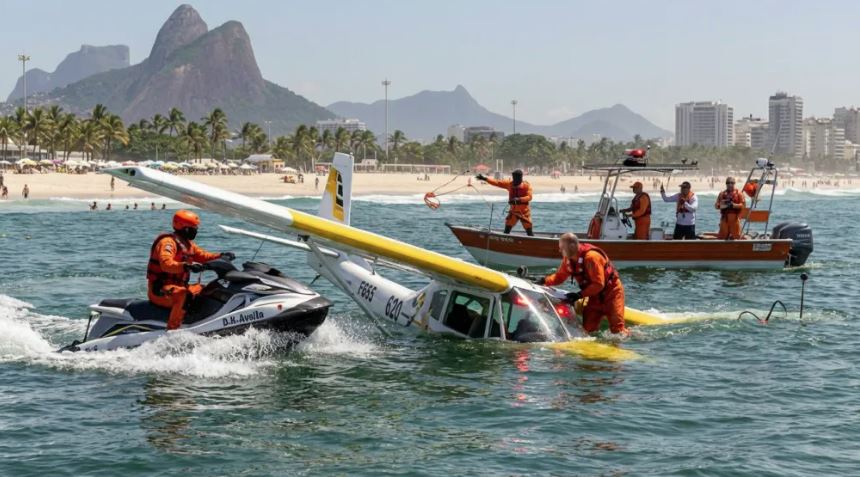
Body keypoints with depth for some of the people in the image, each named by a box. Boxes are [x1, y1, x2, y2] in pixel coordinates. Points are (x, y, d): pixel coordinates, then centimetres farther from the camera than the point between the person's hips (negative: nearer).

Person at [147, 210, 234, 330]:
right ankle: (172, 329, -40)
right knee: (183, 295, -38)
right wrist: (186, 266, -47)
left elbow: (202, 255, 21)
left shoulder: (187, 243, 15)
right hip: (160, 291, -10)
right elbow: (166, 263, -32)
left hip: (177, 287, 10)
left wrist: (221, 256, 5)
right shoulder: (168, 242, -16)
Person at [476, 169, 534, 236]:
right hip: (513, 210, 3)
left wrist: (519, 199, -31)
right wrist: (485, 178, -2)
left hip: (524, 211, -3)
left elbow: (529, 197, -15)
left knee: (529, 231, 0)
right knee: (507, 229, -1)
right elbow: (497, 183, 4)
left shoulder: (527, 185, -6)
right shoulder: (509, 184, 4)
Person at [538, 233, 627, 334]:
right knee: (588, 329, 0)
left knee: (617, 329, -10)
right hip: (595, 296, 7)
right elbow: (559, 277, 7)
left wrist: (579, 295, -31)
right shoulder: (568, 259, -3)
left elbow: (598, 284, -28)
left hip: (611, 291, -7)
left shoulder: (591, 257, -29)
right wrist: (544, 280, -11)